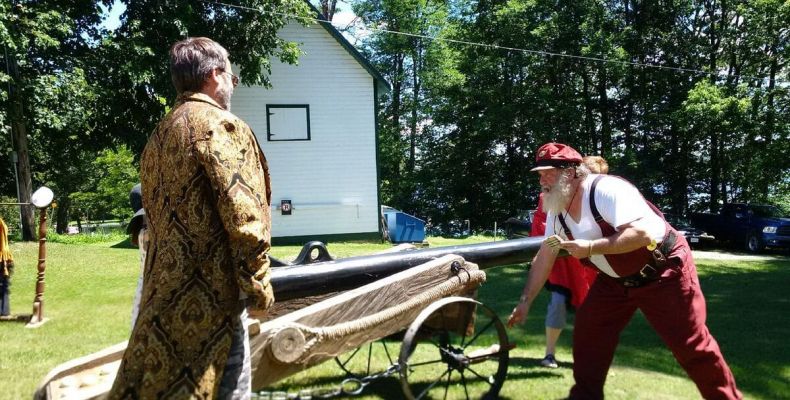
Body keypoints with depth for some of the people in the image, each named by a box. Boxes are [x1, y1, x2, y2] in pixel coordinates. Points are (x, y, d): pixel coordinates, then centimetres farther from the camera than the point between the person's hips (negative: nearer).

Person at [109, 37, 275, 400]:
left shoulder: (158, 136, 16)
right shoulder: (221, 126, -11)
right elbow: (242, 215, -19)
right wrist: (259, 283, -10)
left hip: (165, 290, 10)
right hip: (209, 292, -9)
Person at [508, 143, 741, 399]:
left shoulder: (605, 189, -28)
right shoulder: (557, 212, -2)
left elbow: (642, 234, -36)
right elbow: (544, 258, 3)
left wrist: (590, 247, -37)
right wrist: (525, 301, 2)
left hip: (663, 271, -7)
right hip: (616, 280, 8)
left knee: (691, 345, -3)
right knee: (588, 334, 4)